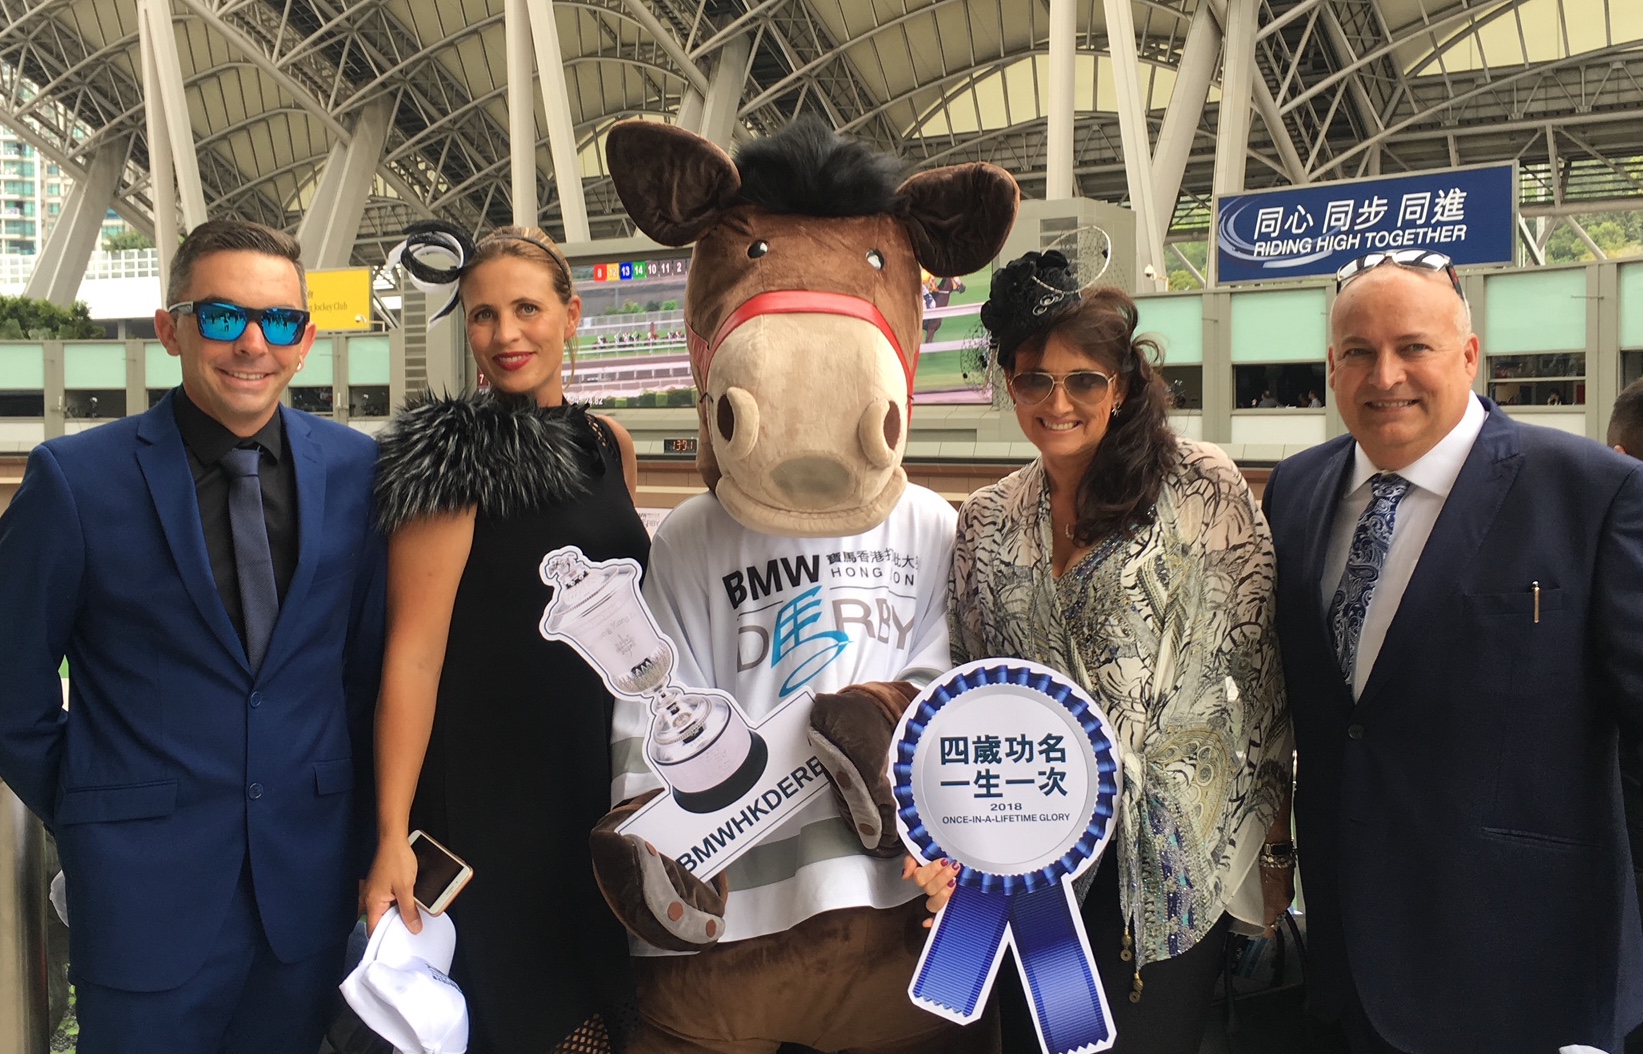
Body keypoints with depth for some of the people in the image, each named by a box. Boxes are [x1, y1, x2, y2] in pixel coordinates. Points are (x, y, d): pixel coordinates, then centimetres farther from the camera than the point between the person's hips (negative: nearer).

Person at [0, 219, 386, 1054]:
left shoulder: (355, 469, -1)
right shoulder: (74, 479, -10)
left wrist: (343, 793, 10)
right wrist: (94, 821, 4)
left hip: (310, 882, 3)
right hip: (145, 891, -3)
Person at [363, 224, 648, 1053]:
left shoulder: (608, 446, 5)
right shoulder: (452, 455, -12)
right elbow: (415, 647, -16)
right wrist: (392, 834, -19)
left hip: (610, 780, 6)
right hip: (493, 791, -6)